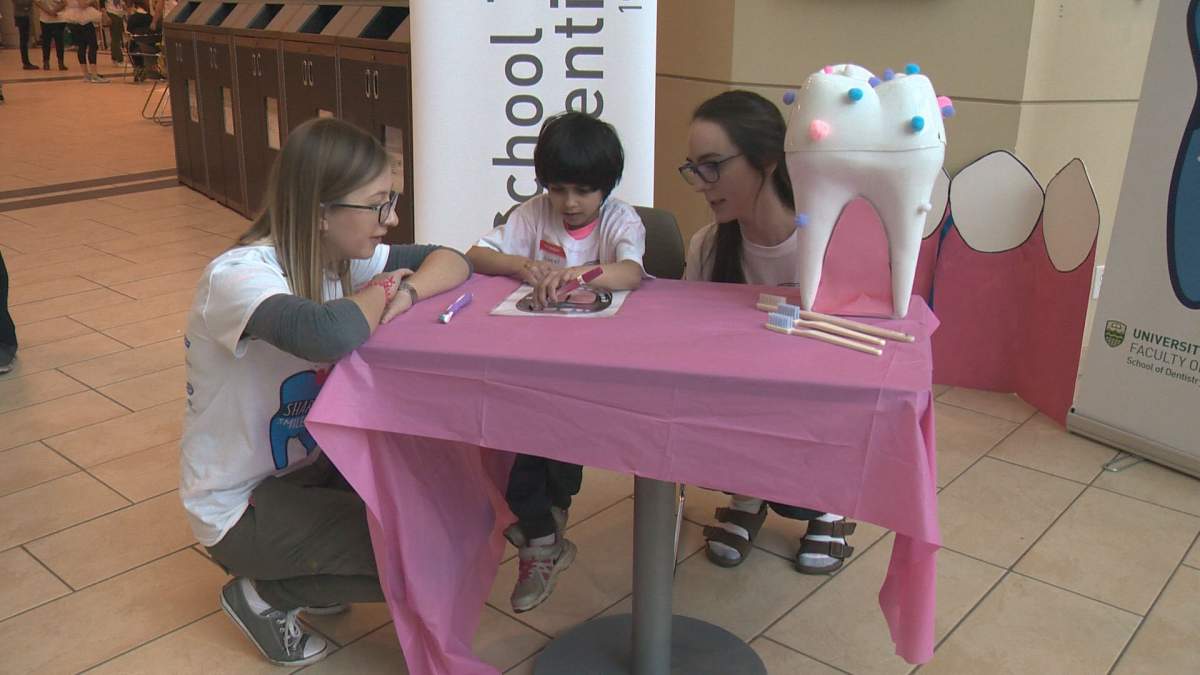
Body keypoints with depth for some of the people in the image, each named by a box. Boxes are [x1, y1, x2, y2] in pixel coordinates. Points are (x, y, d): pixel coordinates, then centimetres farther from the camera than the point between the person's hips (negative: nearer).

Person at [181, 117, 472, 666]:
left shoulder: (341, 255, -6)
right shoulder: (237, 275, -30)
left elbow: (451, 261, -1)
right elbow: (325, 334, -50)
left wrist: (408, 290, -25)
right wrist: (381, 291, -26)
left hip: (306, 466, 8)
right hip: (238, 506, -8)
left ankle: (307, 575, 15)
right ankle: (263, 594, 7)